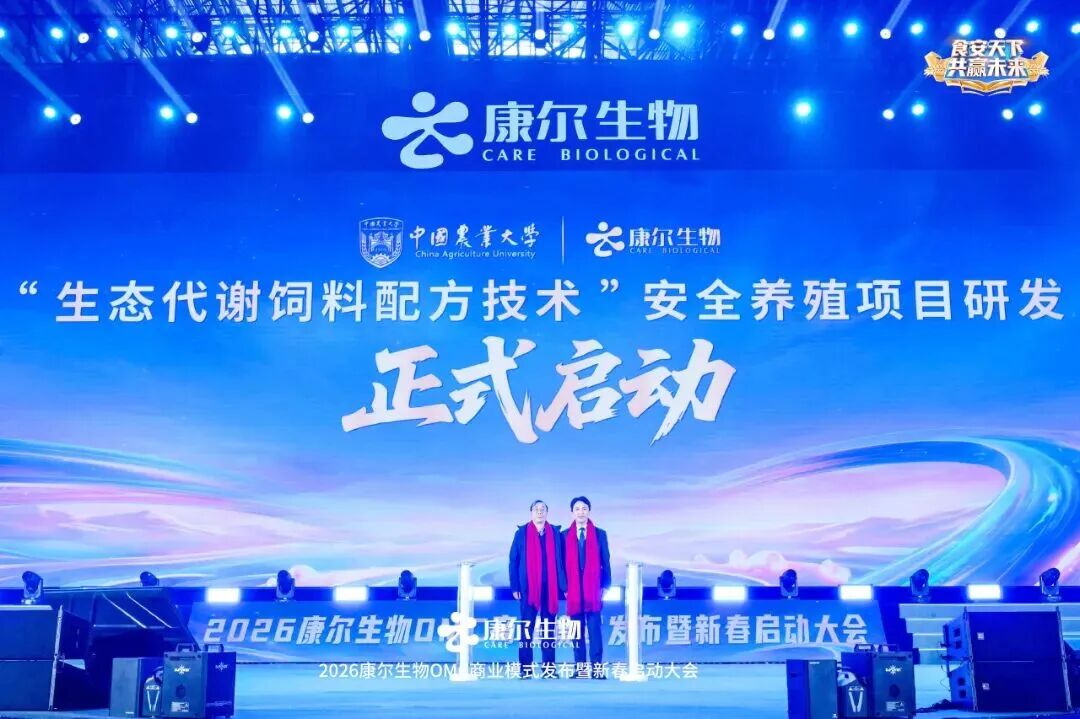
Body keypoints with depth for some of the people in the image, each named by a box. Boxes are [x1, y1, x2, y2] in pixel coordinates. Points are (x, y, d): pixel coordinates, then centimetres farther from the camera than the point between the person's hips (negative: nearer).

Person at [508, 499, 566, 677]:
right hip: (528, 588, -1)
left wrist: (563, 585, 0)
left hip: (550, 588, 1)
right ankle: (525, 668, 4)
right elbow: (514, 560, 4)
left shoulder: (555, 532, 8)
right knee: (527, 627, -1)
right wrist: (515, 587, -3)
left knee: (549, 628, 5)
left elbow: (560, 560, 6)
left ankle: (549, 667, 10)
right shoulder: (522, 532, 5)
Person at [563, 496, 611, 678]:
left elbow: (606, 561, 5)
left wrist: (605, 585, -1)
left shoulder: (600, 534, 6)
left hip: (594, 588, -1)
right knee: (577, 630, 5)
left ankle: (596, 668, -2)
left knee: (595, 628, -4)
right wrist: (564, 586, -1)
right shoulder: (565, 536, 7)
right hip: (573, 588, 1)